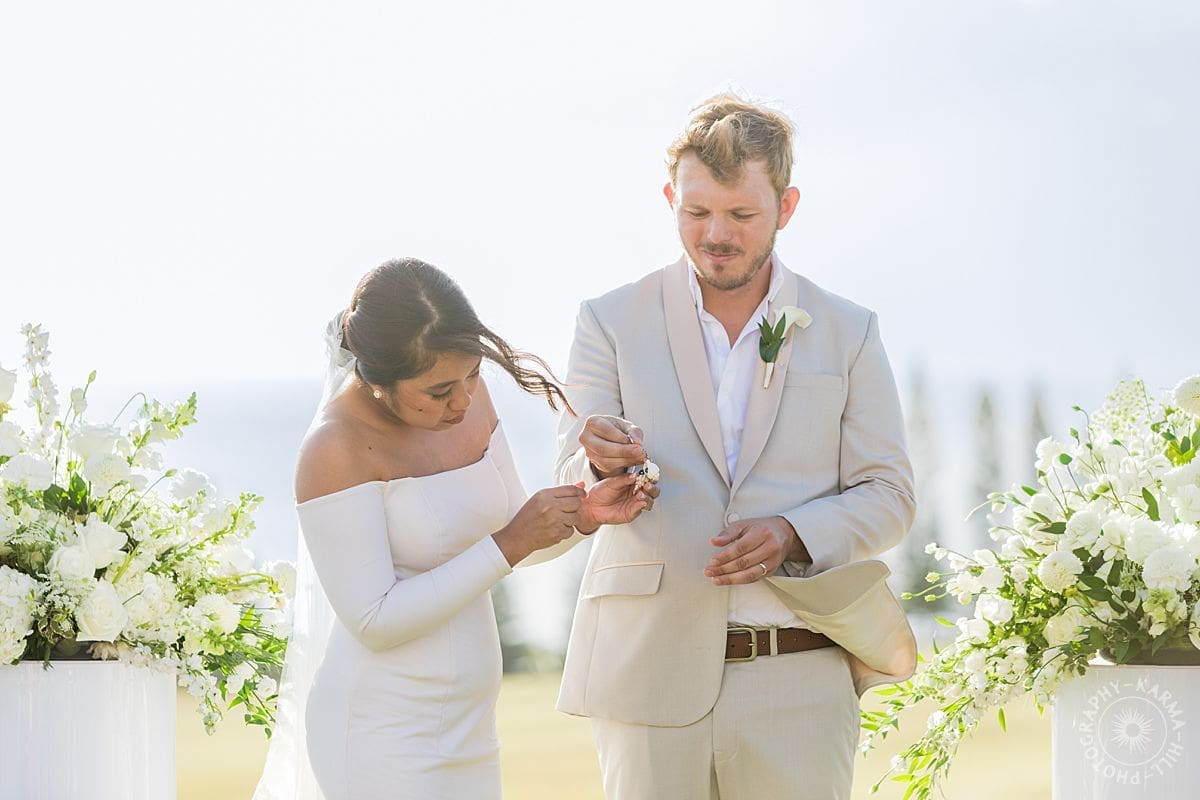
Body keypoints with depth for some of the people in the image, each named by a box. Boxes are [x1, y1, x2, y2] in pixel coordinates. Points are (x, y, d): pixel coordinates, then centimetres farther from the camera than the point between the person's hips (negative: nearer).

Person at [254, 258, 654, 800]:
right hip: (385, 731, -7)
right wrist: (511, 545, -22)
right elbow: (374, 622, -21)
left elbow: (505, 527, 15)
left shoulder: (468, 398, 1)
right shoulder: (336, 447, -19)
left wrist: (584, 516, -5)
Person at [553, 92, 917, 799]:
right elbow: (576, 496, 1)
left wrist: (793, 535, -13)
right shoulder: (611, 323, 6)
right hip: (650, 680, 0)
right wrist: (603, 464, -24)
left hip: (799, 683, 1)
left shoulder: (848, 332, 8)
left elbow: (888, 496, 7)